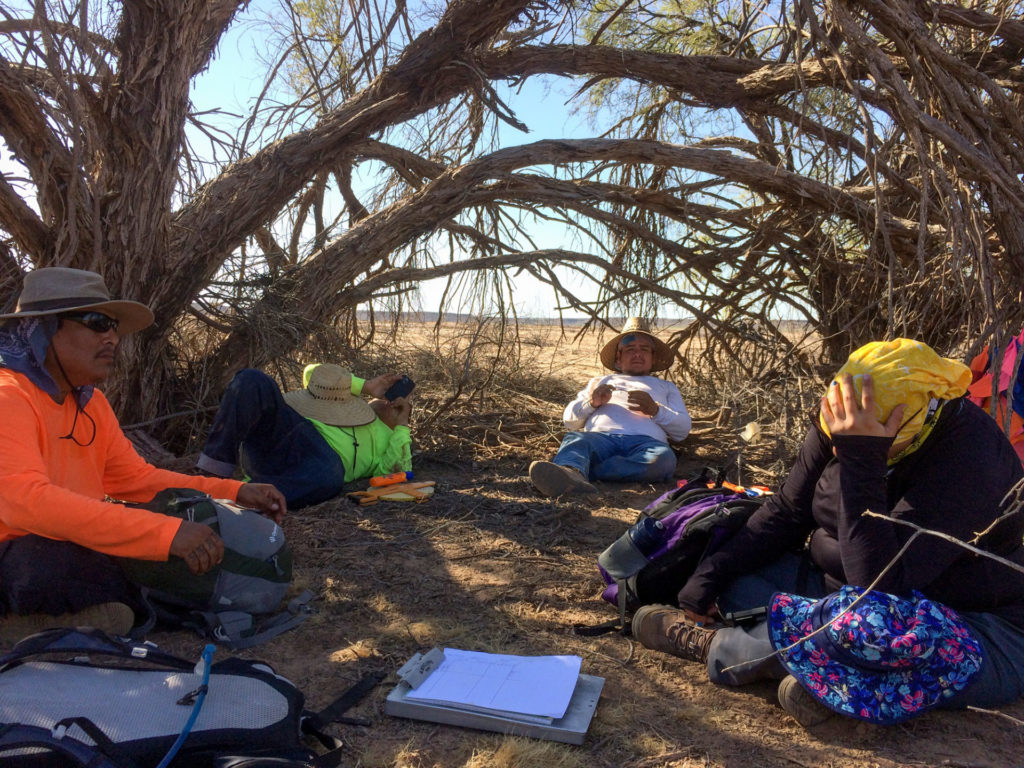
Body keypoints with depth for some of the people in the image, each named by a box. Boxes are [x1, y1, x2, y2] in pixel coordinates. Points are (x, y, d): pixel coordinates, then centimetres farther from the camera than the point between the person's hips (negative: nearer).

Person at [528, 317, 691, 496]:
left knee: (663, 458, -38)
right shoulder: (600, 381, 39)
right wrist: (591, 403, 5)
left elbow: (683, 429, 20)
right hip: (601, 436, 1)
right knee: (574, 438, -35)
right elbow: (569, 421, 27)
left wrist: (655, 410, -1)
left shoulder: (666, 387, 38)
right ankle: (569, 473, -69)